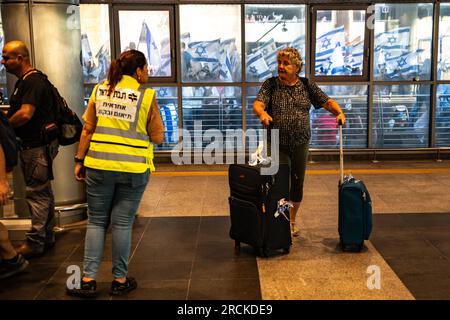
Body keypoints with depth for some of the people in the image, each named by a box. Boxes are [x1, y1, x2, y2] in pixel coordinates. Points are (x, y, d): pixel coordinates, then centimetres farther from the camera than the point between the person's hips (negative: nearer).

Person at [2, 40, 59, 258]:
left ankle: (34, 243, 2)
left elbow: (25, 115, -27)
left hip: (37, 147, -10)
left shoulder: (33, 82, -17)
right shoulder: (23, 81, 15)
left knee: (36, 193, -5)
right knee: (43, 193, 15)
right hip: (33, 144, 10)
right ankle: (47, 237, 24)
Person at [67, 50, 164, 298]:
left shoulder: (100, 90, 6)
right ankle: (120, 280, 16)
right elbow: (158, 138, -3)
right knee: (122, 223, 7)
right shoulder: (146, 96, -4)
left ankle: (88, 279, 11)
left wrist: (79, 160, 12)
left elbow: (87, 129, 6)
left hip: (99, 165, 2)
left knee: (96, 221, 12)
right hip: (133, 168, -2)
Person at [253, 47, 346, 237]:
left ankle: (292, 222, 30)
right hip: (278, 145, -2)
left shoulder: (307, 86, 5)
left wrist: (339, 112, -15)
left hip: (300, 145, 3)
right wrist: (262, 113, -38)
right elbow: (257, 104, -15)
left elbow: (327, 102, 6)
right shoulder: (270, 85, -1)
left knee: (297, 185, 11)